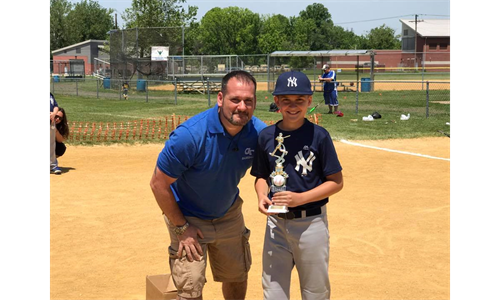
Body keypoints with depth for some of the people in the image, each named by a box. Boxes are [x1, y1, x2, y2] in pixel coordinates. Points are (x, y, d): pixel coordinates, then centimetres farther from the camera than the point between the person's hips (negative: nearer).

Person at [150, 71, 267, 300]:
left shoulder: (259, 132, -18)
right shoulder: (190, 135, -32)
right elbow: (159, 184, -22)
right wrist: (180, 227, -17)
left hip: (229, 215, 5)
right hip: (188, 218, -5)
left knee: (237, 277, 20)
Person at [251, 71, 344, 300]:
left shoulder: (318, 135, -10)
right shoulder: (267, 136, 0)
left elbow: (336, 182, -8)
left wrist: (301, 198, -19)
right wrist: (262, 196, -9)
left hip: (311, 222, -3)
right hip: (276, 222, 3)